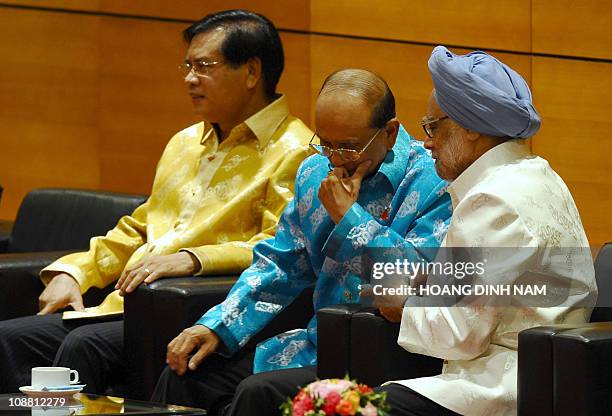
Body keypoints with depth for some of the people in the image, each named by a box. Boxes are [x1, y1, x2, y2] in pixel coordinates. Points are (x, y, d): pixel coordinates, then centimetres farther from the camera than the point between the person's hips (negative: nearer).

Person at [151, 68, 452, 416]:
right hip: (318, 343, 7)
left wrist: (348, 215, -18)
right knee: (185, 373, -6)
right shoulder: (316, 172, 12)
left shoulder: (433, 186, -12)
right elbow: (281, 265, 17)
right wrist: (217, 325, 4)